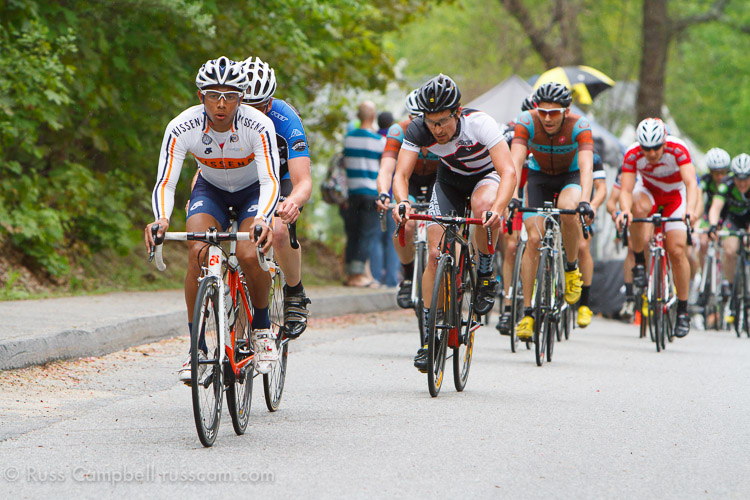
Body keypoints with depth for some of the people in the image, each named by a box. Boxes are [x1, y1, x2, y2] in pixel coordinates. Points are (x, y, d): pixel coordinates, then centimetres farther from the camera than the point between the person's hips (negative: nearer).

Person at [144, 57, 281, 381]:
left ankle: (262, 328, 0)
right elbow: (165, 183, -29)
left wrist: (263, 219, -57)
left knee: (249, 254, -28)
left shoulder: (259, 126, -32)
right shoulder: (181, 128, -27)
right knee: (198, 252, -25)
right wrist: (161, 219, -50)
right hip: (210, 189, 2)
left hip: (253, 191, -2)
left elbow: (271, 181, -37)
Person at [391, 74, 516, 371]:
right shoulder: (419, 130, -26)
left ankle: (485, 274, -13)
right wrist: (402, 201, -51)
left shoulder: (479, 123, -35)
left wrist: (498, 208, -59)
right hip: (450, 179, 3)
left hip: (486, 175, -3)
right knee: (436, 254, -11)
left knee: (483, 205, -39)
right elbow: (401, 174, -29)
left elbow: (508, 171, -41)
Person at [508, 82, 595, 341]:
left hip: (571, 176, -1)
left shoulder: (579, 126, -30)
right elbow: (516, 160, -37)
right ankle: (527, 312, -6)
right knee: (534, 239, -14)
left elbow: (586, 165, -41)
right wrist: (512, 195, -53)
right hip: (539, 176, 1)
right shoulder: (527, 122, -27)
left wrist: (585, 201, -57)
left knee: (567, 210, -35)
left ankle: (572, 268, -8)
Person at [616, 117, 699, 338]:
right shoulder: (632, 155, -26)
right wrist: (624, 210, -53)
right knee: (639, 207, -37)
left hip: (675, 196, -1)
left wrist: (690, 209, -59)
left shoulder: (678, 150, -31)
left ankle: (683, 311, -2)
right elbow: (626, 190, -31)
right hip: (649, 192, 1)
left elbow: (691, 182, -41)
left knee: (677, 251, -15)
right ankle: (639, 264, -20)